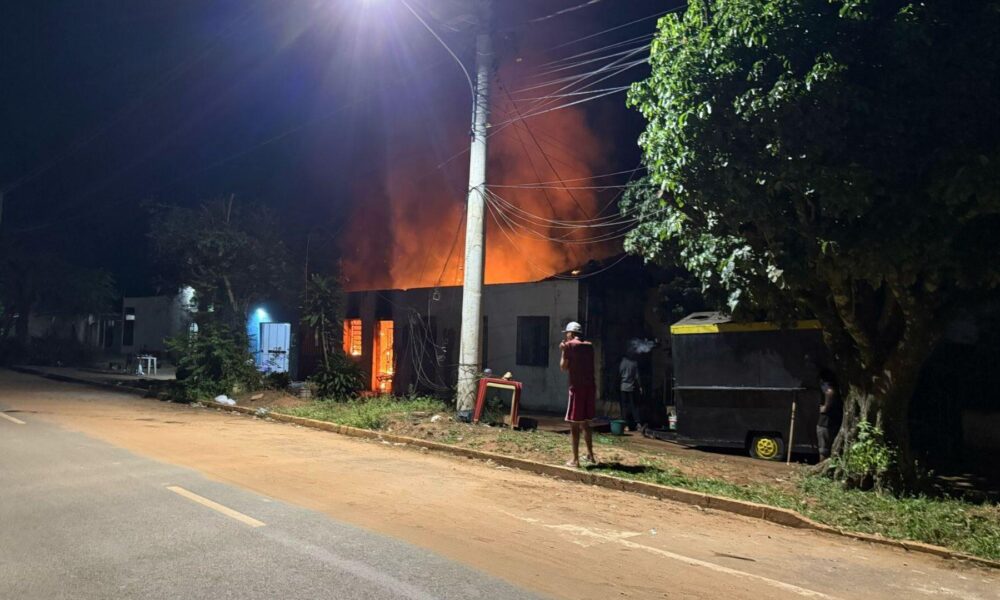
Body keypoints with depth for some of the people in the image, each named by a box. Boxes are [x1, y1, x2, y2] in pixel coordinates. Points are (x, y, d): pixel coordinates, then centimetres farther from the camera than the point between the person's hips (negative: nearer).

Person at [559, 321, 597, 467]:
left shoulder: (569, 345, -5)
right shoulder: (589, 346, 13)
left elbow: (564, 367, -3)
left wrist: (562, 351, 8)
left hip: (577, 387, -6)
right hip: (590, 386, 6)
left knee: (574, 423, -1)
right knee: (585, 422, 19)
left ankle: (575, 459, 0)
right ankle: (590, 455, 23)